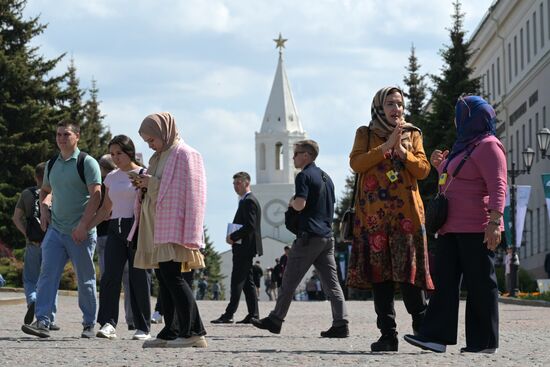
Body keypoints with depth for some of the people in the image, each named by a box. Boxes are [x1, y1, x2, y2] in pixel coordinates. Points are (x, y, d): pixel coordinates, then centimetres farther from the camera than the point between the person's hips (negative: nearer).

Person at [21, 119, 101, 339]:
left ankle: (89, 325, 15)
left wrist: (83, 225, -21)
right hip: (55, 230, 5)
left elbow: (96, 195, -14)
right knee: (47, 275, -8)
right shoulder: (52, 164, 13)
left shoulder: (87, 163, -6)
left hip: (80, 233, -5)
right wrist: (44, 207, 7)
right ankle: (42, 322, -14)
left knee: (85, 280, 4)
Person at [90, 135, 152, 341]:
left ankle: (143, 328, 2)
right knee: (110, 275, -10)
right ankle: (108, 324, -14)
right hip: (115, 229, 5)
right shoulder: (112, 177, 16)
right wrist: (86, 227, 12)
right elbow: (106, 208, 20)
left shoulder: (143, 174, 0)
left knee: (139, 277, -4)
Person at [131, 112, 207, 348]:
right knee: (164, 278, 5)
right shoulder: (158, 158, 21)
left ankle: (194, 332, -16)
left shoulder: (185, 155, -6)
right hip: (155, 227, 9)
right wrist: (144, 186, 8)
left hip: (173, 227, -9)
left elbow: (191, 193, -13)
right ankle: (171, 333, 5)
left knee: (171, 275, -16)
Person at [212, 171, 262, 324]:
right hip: (245, 248, 11)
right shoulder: (246, 200, 20)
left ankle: (229, 314, -14)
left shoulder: (249, 201, -12)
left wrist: (233, 237, -16)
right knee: (247, 282, 9)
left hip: (244, 247, -11)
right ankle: (253, 314, 9)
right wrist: (232, 236, 10)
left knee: (237, 281, -11)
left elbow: (250, 226, -21)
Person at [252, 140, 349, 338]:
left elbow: (300, 204, -19)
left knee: (289, 281, 2)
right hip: (327, 236, 7)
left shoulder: (304, 176, -8)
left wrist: (291, 202, 0)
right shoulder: (326, 177, 18)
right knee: (332, 283, 1)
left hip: (309, 236, -7)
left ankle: (275, 320, 8)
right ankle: (341, 324, -7)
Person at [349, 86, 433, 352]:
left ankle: (422, 328, 2)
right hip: (374, 214, 0)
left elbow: (423, 170, 3)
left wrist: (402, 150, -10)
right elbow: (356, 163, -6)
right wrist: (386, 146, -12)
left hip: (406, 213, 0)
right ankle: (387, 335, -1)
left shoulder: (412, 134, 13)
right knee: (379, 273, -2)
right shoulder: (365, 134, 11)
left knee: (409, 270, -7)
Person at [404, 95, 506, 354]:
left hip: (476, 229, -10)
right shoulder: (464, 146, 22)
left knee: (479, 282, -4)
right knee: (445, 279, 0)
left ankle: (484, 341, 1)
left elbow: (498, 186, -18)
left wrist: (495, 221, -27)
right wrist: (441, 166, 20)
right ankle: (437, 335, -5)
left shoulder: (488, 146, -8)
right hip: (451, 227, 10)